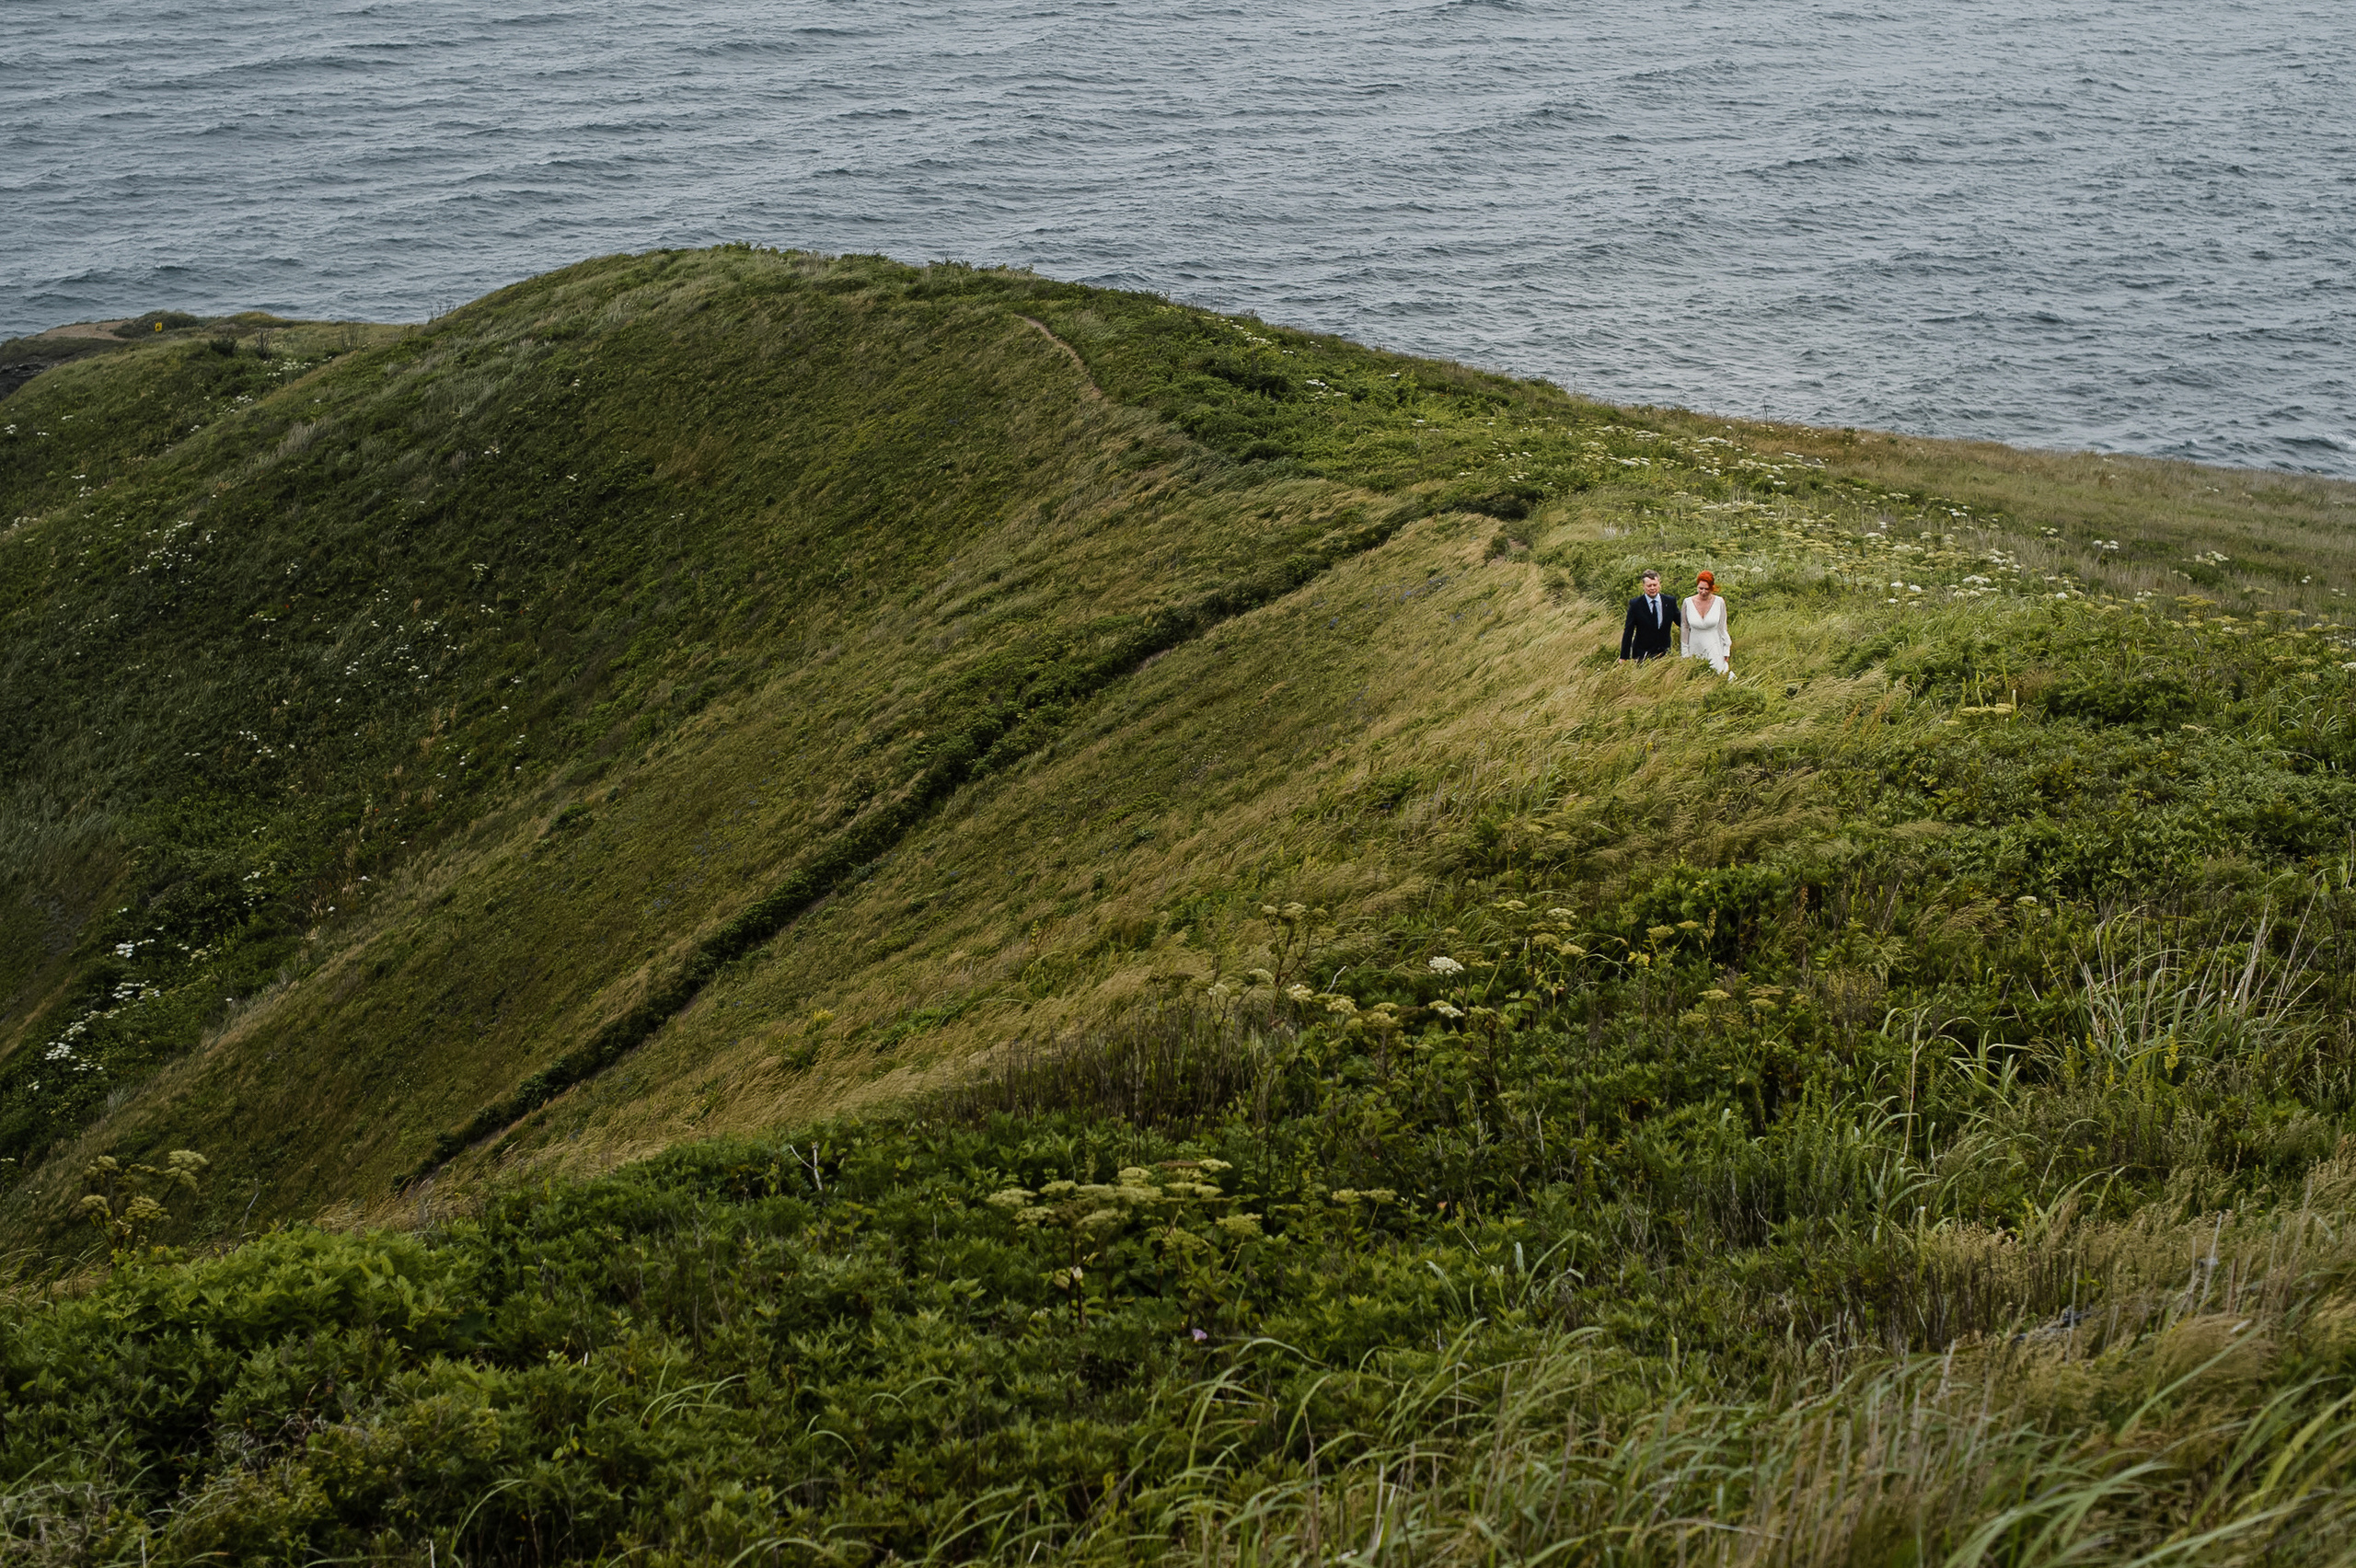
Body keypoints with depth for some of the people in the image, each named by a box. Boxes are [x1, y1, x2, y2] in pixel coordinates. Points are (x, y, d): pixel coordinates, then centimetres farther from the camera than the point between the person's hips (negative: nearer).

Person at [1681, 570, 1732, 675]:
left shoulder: (1719, 602, -6)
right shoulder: (1688, 603, -4)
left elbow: (1723, 628, 2)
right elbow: (1685, 628, 6)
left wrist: (1726, 654, 3)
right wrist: (1685, 654, 7)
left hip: (1714, 649, -2)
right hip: (1695, 649, 2)